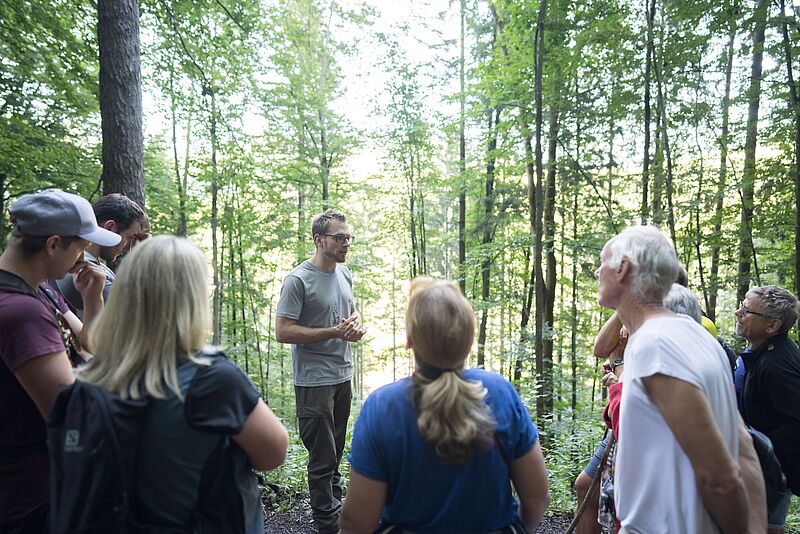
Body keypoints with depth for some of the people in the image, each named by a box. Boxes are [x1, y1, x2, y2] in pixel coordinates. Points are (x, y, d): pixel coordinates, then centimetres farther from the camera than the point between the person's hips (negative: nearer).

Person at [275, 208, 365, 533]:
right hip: (314, 381, -7)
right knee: (322, 457, 4)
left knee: (336, 450, 22)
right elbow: (283, 332, -19)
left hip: (343, 376, 7)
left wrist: (357, 326, -4)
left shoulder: (344, 275, 8)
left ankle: (337, 504, 40)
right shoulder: (298, 280, -15)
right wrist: (334, 332, -22)